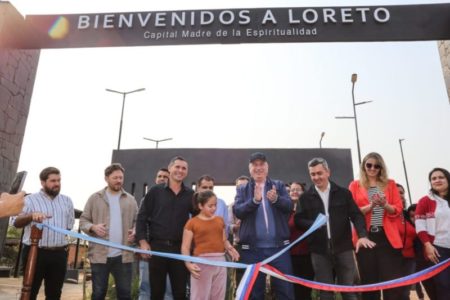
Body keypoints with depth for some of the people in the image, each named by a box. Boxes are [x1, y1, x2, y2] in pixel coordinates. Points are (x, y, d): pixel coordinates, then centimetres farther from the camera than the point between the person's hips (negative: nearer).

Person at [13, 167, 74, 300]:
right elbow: (17, 223, -16)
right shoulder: (30, 199, -2)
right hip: (35, 253, -3)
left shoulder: (67, 201, 9)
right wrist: (31, 216, -36)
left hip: (59, 254, 3)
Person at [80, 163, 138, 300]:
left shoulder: (130, 200, 9)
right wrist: (93, 227, -16)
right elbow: (83, 220, 4)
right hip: (100, 255, -1)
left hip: (123, 255, 2)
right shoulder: (95, 198, 3)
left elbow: (137, 221, 11)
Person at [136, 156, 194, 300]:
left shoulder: (190, 194, 6)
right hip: (157, 246, -1)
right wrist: (143, 241, -5)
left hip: (180, 248, 1)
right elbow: (142, 217, 2)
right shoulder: (155, 191, 2)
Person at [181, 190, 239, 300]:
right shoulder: (192, 222, -3)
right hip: (202, 263, -5)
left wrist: (230, 249, -2)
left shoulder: (220, 220, 12)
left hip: (220, 262, 5)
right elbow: (185, 247, -5)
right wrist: (188, 264, -20)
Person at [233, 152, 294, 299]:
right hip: (252, 248, 0)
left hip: (279, 246, 1)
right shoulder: (242, 189, 6)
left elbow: (289, 205, -5)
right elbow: (237, 211, -8)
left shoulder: (279, 185, 9)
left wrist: (276, 199, -26)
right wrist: (255, 200, -24)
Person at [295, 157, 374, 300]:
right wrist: (313, 224, -18)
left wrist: (362, 235, -16)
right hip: (319, 251, 0)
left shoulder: (343, 193, 5)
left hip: (343, 248, 0)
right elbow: (298, 220, 2)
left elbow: (356, 215, 1)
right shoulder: (305, 197, 4)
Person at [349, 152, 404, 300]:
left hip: (387, 237, 1)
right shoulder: (355, 185, 6)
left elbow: (398, 210, 6)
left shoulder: (390, 184, 11)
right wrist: (370, 206, -16)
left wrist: (385, 205, -14)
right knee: (369, 281, 6)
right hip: (365, 237, -1)